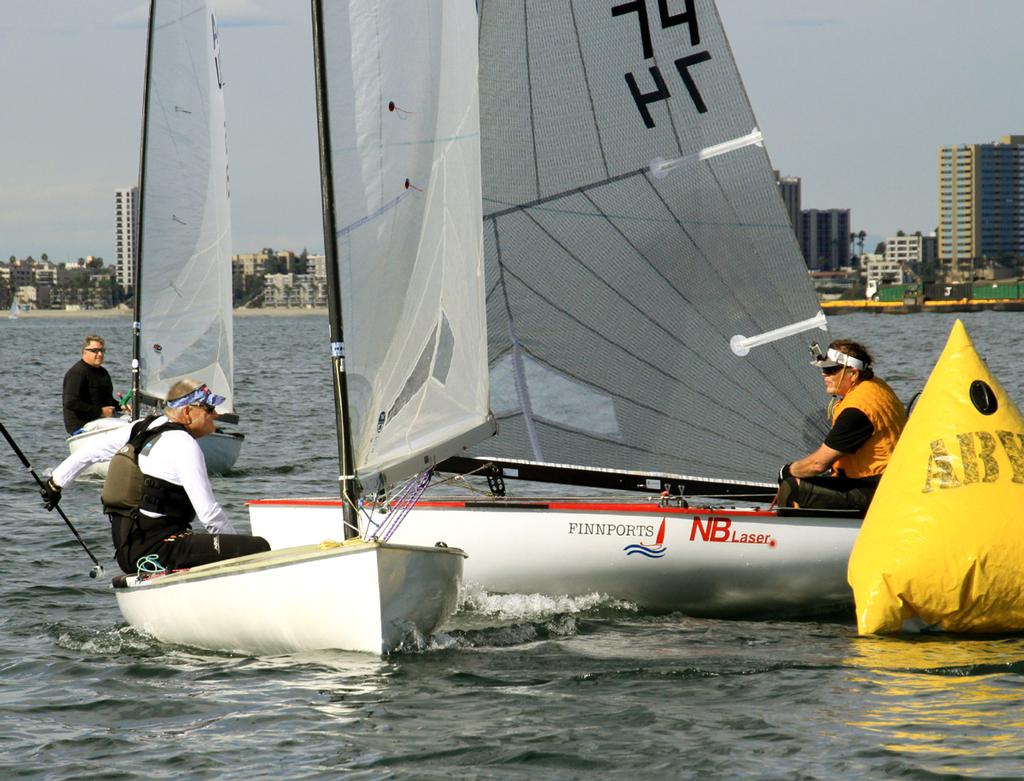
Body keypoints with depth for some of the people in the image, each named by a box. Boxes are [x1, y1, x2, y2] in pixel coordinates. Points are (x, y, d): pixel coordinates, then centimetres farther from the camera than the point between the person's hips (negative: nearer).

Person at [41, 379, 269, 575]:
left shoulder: (141, 429, 13)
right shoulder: (184, 445, -12)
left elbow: (89, 451, 25)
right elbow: (209, 513, -15)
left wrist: (56, 482, 40)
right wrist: (236, 544, -1)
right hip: (158, 550, -9)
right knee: (258, 548, -19)